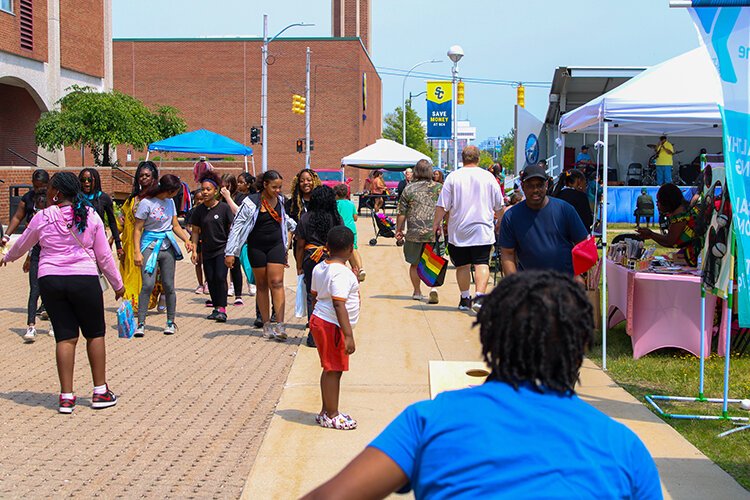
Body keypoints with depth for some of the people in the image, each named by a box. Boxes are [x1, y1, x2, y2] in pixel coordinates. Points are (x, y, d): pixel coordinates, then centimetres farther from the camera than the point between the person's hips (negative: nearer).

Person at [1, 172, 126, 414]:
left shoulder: (43, 217, 0)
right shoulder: (90, 216, -1)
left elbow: (22, 244, 17)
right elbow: (104, 255, 3)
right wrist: (117, 284, 13)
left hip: (50, 280, 1)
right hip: (84, 280, -1)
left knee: (65, 337, 6)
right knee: (95, 334, 11)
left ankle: (66, 396, 7)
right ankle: (100, 392, 14)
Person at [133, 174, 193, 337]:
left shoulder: (170, 202, 10)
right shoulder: (146, 203, -9)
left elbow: (175, 225, 16)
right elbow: (137, 229, -7)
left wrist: (186, 239, -2)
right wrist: (137, 252, -16)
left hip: (168, 246, 5)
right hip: (150, 245, -5)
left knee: (169, 285, 6)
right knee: (148, 285, -14)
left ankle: (171, 322, 17)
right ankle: (141, 323, -8)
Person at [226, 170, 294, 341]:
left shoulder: (280, 200, 3)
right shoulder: (251, 202, -13)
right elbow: (237, 226, -11)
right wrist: (230, 253, -14)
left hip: (276, 245, 2)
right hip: (257, 248, -2)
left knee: (276, 283, -9)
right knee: (262, 285, 6)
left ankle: (280, 325, -15)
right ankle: (266, 324, 14)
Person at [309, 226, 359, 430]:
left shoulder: (319, 268, 7)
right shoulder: (342, 273, -20)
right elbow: (339, 305, -25)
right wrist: (348, 335, -25)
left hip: (318, 320, 10)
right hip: (333, 326, -10)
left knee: (330, 369, 17)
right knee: (334, 370, -1)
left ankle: (327, 411, 26)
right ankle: (331, 416, 7)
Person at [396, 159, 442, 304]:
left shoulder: (409, 189, 2)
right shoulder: (439, 188, 2)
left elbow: (402, 213, 3)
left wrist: (399, 230, 12)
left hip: (414, 233, 0)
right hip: (434, 232, 0)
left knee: (415, 263, 14)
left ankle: (417, 292, 22)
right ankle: (433, 287, -15)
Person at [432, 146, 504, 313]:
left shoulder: (453, 177, -2)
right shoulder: (488, 177, 2)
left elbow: (442, 206, -4)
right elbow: (499, 206, 11)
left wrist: (436, 223, 8)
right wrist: (500, 220, 28)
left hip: (458, 230, 0)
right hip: (483, 230, 0)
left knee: (462, 265, 11)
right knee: (482, 263, -4)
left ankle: (465, 299, 18)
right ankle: (479, 296, -22)